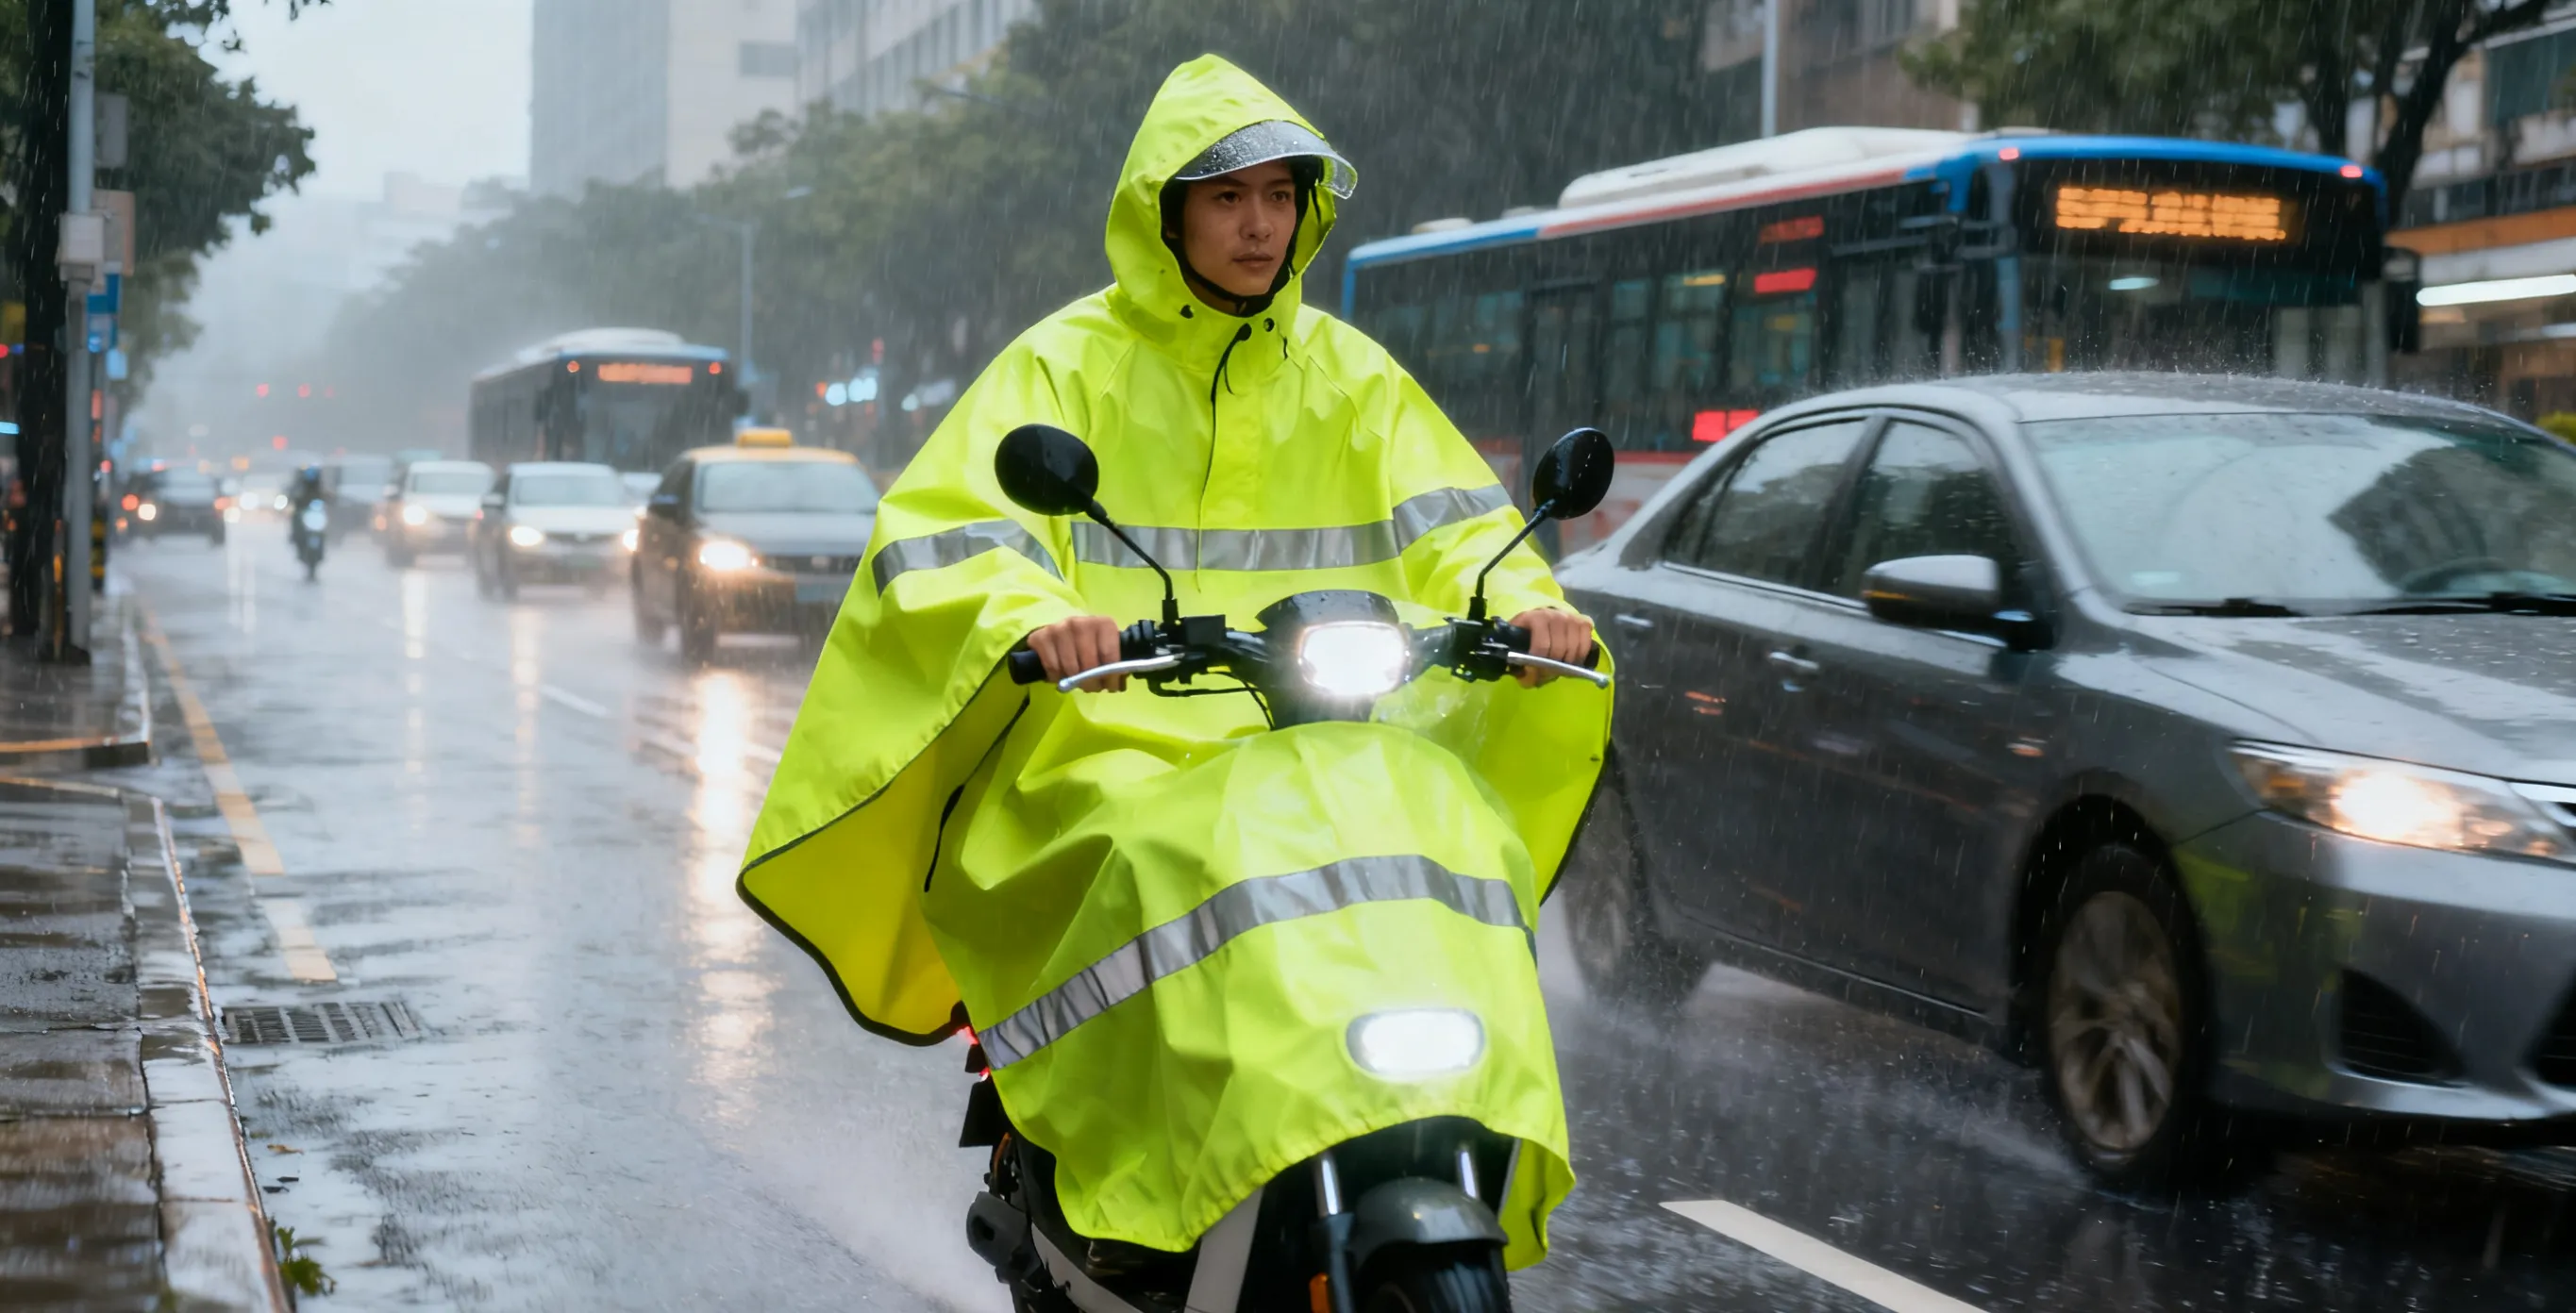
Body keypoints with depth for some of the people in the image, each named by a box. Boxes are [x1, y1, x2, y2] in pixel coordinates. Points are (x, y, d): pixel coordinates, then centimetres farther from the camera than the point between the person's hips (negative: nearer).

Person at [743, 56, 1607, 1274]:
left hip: (1313, 754, 3)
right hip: (1108, 741, -3)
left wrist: (1523, 601, -16)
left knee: (1449, 837, -24)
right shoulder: (1066, 362, 5)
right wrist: (1031, 619, -29)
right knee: (1195, 863, -34)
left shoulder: (1350, 374, 17)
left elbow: (1447, 520, 7)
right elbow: (944, 531, -7)